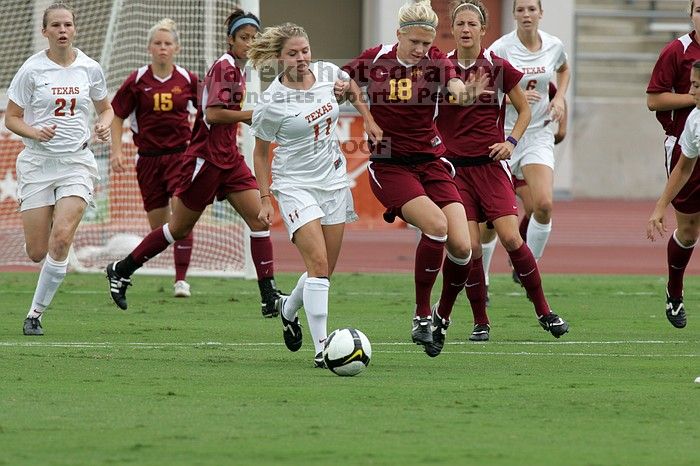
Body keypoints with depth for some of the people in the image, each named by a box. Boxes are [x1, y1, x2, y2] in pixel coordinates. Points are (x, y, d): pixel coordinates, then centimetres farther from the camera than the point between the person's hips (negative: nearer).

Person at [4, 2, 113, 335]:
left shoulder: (89, 68, 3)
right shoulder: (32, 69, -4)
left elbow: (105, 109, 19)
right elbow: (11, 117, 2)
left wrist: (104, 125, -4)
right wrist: (35, 132, -18)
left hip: (76, 161, 1)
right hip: (38, 161, -1)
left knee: (61, 238, -19)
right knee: (37, 253, -5)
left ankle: (36, 313, -6)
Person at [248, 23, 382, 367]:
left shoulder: (327, 73, -3)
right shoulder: (272, 103, -15)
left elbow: (351, 87, 22)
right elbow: (261, 151, -2)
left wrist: (369, 120, 15)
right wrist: (265, 200, -5)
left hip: (333, 181, 6)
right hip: (295, 185, -6)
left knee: (326, 270, 11)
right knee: (318, 264, -19)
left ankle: (289, 308, 42)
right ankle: (321, 348, -16)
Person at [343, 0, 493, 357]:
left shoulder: (435, 62, -4)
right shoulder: (374, 61, -5)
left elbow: (457, 89, -24)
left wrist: (467, 93, -47)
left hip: (431, 162, 3)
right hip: (389, 165, -2)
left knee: (461, 246, -12)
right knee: (436, 225, -27)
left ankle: (442, 317, 16)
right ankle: (422, 316, -13)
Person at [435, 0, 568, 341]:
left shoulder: (498, 67, -1)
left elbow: (524, 110, 10)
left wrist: (511, 141, -4)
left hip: (491, 165, -1)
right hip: (455, 168, 1)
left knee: (511, 238, -12)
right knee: (470, 247, -8)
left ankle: (543, 311, 3)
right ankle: (480, 322, 6)